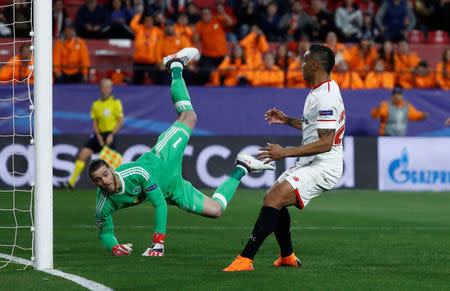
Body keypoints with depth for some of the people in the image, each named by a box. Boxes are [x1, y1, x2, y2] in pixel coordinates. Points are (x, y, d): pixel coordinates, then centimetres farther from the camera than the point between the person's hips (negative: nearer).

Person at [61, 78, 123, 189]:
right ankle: (72, 181, -3)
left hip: (110, 135, -5)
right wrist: (99, 136, -7)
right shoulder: (96, 104, 11)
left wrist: (111, 135, -15)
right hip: (99, 135, 5)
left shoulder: (116, 102, -3)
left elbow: (120, 122, -6)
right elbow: (95, 122, 9)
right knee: (82, 155, -6)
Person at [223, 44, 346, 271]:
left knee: (274, 198, -25)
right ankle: (288, 257, 33)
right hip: (308, 165, 11)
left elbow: (325, 143, -25)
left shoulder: (326, 97, -19)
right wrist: (287, 120, 23)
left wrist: (286, 153, -26)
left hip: (323, 167, -11)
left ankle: (245, 259, -32)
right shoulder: (318, 92, 15)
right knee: (271, 198, 20)